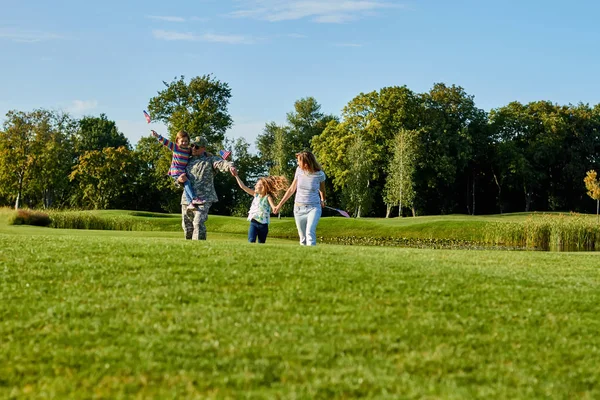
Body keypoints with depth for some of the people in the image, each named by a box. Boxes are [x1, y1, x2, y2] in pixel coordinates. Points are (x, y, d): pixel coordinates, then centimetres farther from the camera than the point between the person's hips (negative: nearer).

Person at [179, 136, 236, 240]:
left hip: (203, 199, -6)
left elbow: (221, 163, -19)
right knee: (187, 226, 11)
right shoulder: (188, 161, 19)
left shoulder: (210, 160, 3)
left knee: (198, 223, -21)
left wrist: (231, 166, -42)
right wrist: (179, 179, -1)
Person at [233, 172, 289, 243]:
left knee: (261, 243, 9)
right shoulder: (256, 194, 6)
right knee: (251, 241, -16)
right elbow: (243, 186, 8)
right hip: (253, 222, 3)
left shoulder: (268, 197, -7)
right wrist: (236, 176, 6)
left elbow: (273, 206, -25)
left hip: (263, 224, -3)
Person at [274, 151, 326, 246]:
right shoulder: (299, 170, -2)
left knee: (310, 232, -25)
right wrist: (280, 204, 13)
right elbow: (292, 189, 10)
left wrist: (323, 201, 4)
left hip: (314, 207, -3)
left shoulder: (320, 174, -10)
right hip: (299, 208, 3)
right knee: (303, 238, 5)